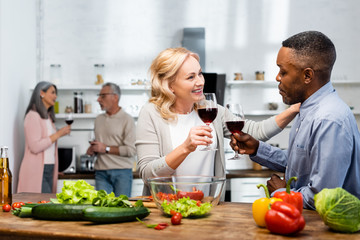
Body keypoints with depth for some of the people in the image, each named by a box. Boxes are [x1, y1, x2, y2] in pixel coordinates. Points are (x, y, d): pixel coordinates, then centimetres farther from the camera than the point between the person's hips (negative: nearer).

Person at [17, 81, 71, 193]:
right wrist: (58, 134, -13)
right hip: (37, 171, -8)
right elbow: (35, 146, -17)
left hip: (49, 170, 8)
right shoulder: (33, 116, -8)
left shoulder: (48, 117, 18)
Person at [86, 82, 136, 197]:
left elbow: (131, 150, -13)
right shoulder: (98, 119, 16)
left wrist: (106, 148, -14)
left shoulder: (127, 120, -5)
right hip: (101, 173, 5)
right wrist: (92, 149, 4)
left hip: (122, 172, -5)